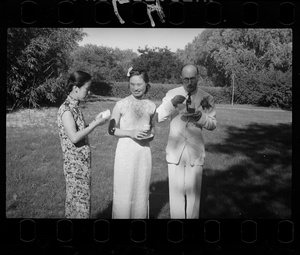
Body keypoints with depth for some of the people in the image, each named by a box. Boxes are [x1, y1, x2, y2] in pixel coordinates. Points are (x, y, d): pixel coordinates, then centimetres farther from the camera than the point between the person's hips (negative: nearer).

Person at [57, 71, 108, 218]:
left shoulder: (75, 107, 10)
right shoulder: (66, 109, -17)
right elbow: (74, 137, -23)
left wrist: (95, 121, 5)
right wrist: (95, 124, -17)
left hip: (82, 161, 9)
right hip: (75, 163, -9)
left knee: (77, 199, 17)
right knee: (80, 200, 0)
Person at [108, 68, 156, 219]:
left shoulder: (151, 106, 4)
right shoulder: (121, 105, -7)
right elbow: (112, 129, -5)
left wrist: (150, 135, -4)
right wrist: (130, 133, -17)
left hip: (144, 152, 3)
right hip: (126, 151, -3)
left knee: (142, 189, 13)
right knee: (124, 190, 3)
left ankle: (141, 216, 29)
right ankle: (121, 215, 21)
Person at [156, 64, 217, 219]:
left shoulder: (206, 99, 0)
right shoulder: (171, 94, 1)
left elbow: (212, 124, 5)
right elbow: (157, 117, -4)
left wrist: (200, 117, -17)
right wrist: (171, 104, -21)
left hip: (195, 152, 0)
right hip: (175, 151, 0)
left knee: (193, 191, 5)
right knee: (176, 190, 4)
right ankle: (176, 217, 20)